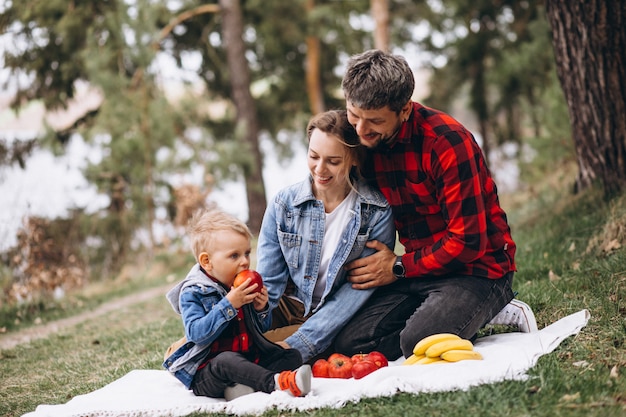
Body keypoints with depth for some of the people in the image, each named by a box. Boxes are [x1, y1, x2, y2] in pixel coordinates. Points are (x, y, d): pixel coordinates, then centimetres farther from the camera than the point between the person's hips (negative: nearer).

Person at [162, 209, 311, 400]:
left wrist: (261, 310, -1)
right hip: (205, 375, -7)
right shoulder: (192, 293, -8)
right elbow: (196, 334, -24)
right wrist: (229, 305, -26)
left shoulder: (244, 287, 11)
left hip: (250, 361, 7)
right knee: (227, 360, -37)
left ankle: (247, 385, -32)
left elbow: (259, 331, 22)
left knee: (292, 356, -7)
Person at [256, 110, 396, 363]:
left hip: (336, 322, -3)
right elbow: (268, 283, -4)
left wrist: (297, 344, -25)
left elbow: (360, 289, -15)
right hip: (287, 309, 3)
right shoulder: (283, 204, -3)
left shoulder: (377, 213, -11)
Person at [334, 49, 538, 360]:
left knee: (417, 343, -30)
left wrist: (399, 267, -11)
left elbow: (469, 241, -20)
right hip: (417, 268, 6)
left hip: (476, 268, -6)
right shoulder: (363, 140, 1)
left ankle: (490, 311, -4)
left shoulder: (448, 142, -21)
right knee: (349, 342, -13)